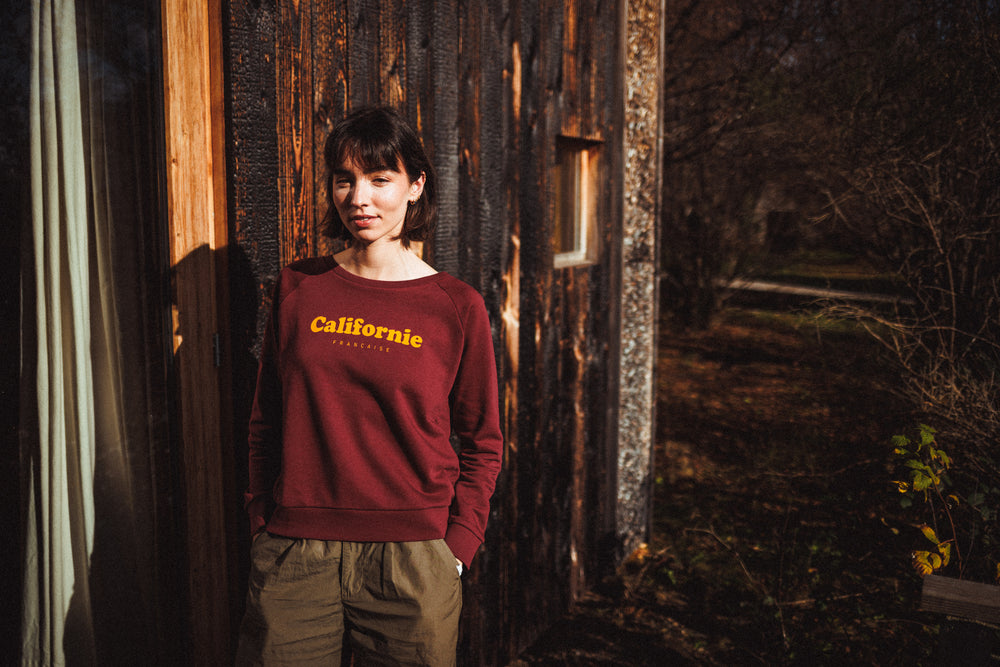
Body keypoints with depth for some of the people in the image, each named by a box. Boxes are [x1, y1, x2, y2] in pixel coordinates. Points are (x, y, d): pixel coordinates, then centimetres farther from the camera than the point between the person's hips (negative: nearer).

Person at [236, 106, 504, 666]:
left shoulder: (457, 306, -3)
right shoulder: (298, 288, 4)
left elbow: (483, 445, 3)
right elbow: (267, 420, 11)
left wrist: (454, 549, -4)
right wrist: (263, 525, 6)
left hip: (411, 560, -1)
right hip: (294, 558, 2)